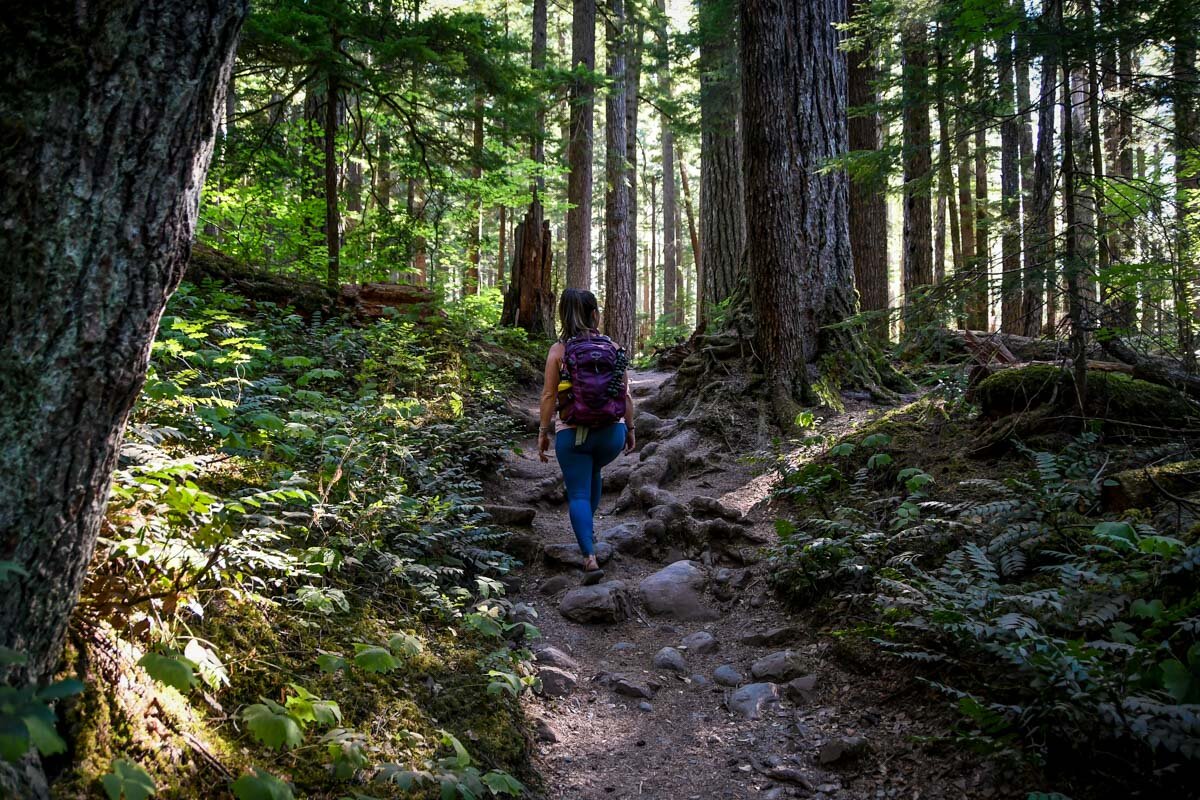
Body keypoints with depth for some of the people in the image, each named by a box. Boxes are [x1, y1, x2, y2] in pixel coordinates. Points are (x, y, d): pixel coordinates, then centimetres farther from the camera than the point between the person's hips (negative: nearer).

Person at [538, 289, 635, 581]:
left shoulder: (558, 350, -6)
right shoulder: (613, 348, -2)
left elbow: (549, 395, -7)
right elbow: (626, 394, 0)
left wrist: (543, 431, 3)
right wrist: (630, 428, 11)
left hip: (572, 433, -3)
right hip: (612, 431, 3)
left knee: (578, 493, 3)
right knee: (593, 472, 32)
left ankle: (590, 557, -11)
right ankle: (587, 527, 42)